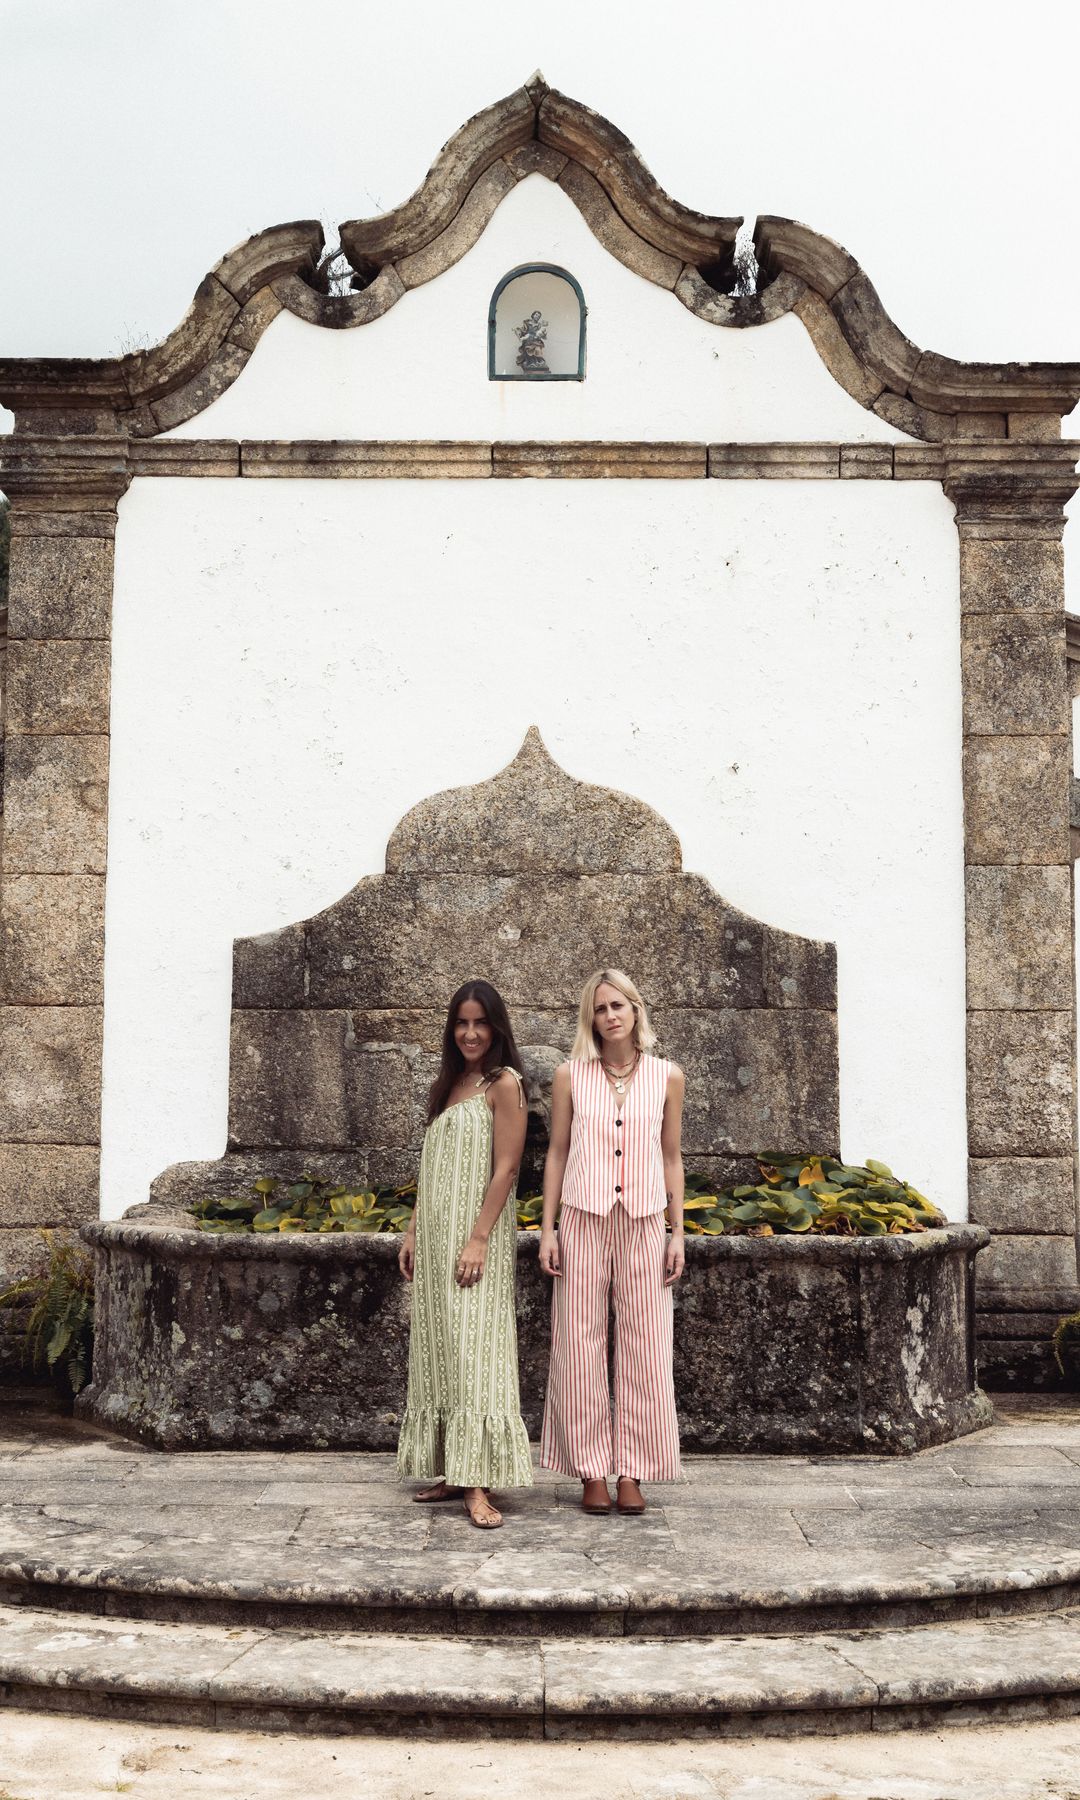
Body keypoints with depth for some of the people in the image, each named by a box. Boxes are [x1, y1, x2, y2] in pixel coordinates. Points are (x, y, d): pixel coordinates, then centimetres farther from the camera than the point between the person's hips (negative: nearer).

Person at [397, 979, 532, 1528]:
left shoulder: (504, 1083, -7)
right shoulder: (447, 1085, 16)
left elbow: (506, 1168, -13)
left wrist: (478, 1239, -19)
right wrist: (414, 1232, 13)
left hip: (475, 1233, -8)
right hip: (436, 1235, 8)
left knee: (473, 1350, -10)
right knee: (439, 1352, 10)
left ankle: (478, 1484, -8)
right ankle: (451, 1473, 17)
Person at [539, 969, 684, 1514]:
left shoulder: (667, 1077, 6)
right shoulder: (570, 1076, 3)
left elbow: (672, 1158, 10)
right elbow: (556, 1153, 7)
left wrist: (678, 1233, 6)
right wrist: (548, 1230, 2)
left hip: (643, 1223, 1)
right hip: (583, 1219, 0)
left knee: (644, 1345, 2)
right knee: (580, 1344, 1)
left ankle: (632, 1472, 12)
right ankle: (591, 1470, 11)